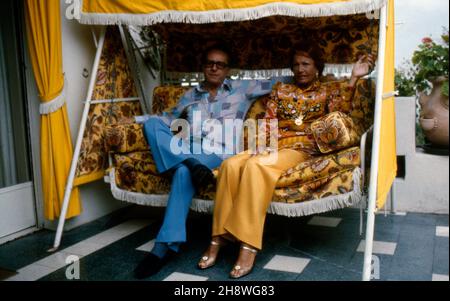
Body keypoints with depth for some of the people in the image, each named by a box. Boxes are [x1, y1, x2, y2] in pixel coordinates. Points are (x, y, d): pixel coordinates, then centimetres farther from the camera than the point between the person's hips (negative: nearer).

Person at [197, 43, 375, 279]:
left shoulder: (327, 91, 15)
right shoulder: (280, 89, 23)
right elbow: (268, 123, 14)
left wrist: (353, 78, -18)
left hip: (301, 149, -4)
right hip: (273, 146, 4)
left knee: (255, 165, -36)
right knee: (230, 164, -27)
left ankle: (248, 247, -38)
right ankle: (218, 239, -26)